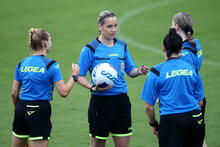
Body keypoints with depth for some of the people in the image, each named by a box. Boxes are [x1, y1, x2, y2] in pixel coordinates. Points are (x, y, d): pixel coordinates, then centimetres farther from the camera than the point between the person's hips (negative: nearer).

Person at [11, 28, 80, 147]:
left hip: (21, 107, 6)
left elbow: (14, 94, 9)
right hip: (39, 110, -6)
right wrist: (74, 75, 3)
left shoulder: (22, 64, 6)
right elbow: (64, 92, -11)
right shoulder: (51, 65, -9)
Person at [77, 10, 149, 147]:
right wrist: (93, 87, -22)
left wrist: (138, 71, -7)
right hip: (101, 100, -4)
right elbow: (80, 76, -5)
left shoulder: (122, 46, 10)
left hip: (121, 100, 4)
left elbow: (130, 70, 16)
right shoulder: (90, 49, -6)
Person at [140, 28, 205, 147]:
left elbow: (149, 106, -3)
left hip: (171, 120, -4)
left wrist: (153, 124, 13)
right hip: (195, 119, 4)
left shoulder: (156, 73, -3)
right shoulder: (193, 69, 9)